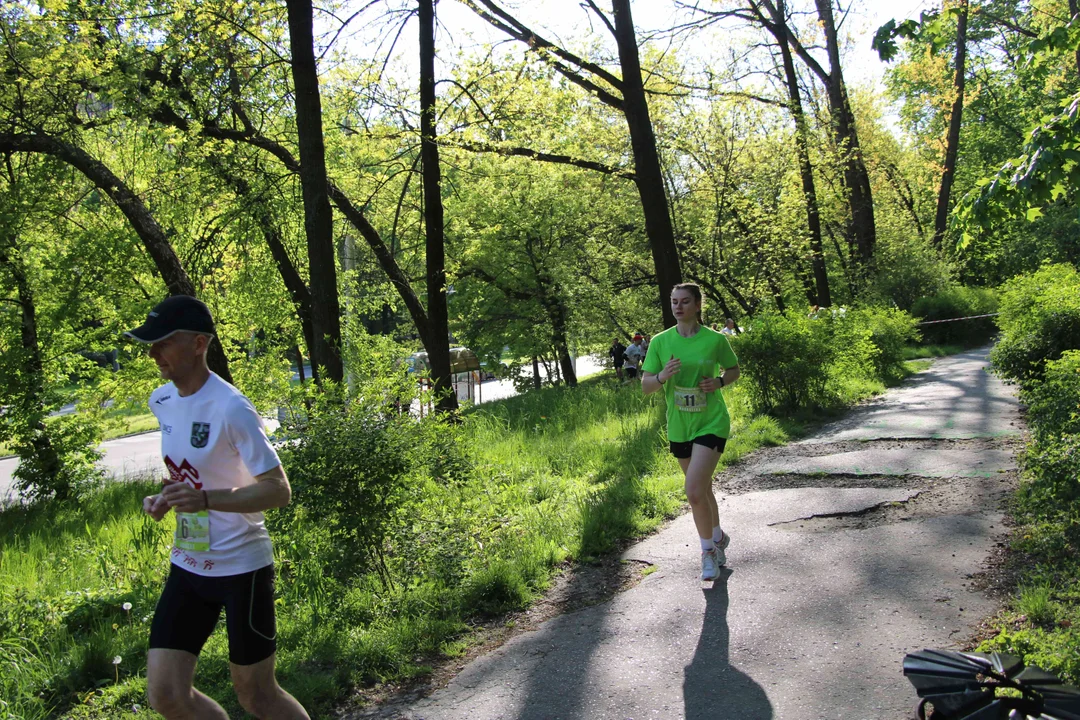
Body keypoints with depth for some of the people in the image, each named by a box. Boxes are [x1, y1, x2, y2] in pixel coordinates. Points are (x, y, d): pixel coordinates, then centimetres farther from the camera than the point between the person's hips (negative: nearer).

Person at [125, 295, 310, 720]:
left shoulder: (230, 409, -20)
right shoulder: (161, 401, 4)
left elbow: (278, 491, -21)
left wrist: (206, 499, -33)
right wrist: (166, 498, 0)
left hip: (241, 566, -7)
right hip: (188, 563, 7)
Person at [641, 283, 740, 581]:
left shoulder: (715, 340, -9)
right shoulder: (660, 341, -3)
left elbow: (734, 370, 8)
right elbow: (645, 386, -2)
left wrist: (719, 381, -13)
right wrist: (662, 377, -23)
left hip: (711, 423, -4)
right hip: (679, 427, 4)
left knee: (695, 491, -16)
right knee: (702, 489, 18)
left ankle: (708, 550, 5)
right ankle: (718, 537, 41)